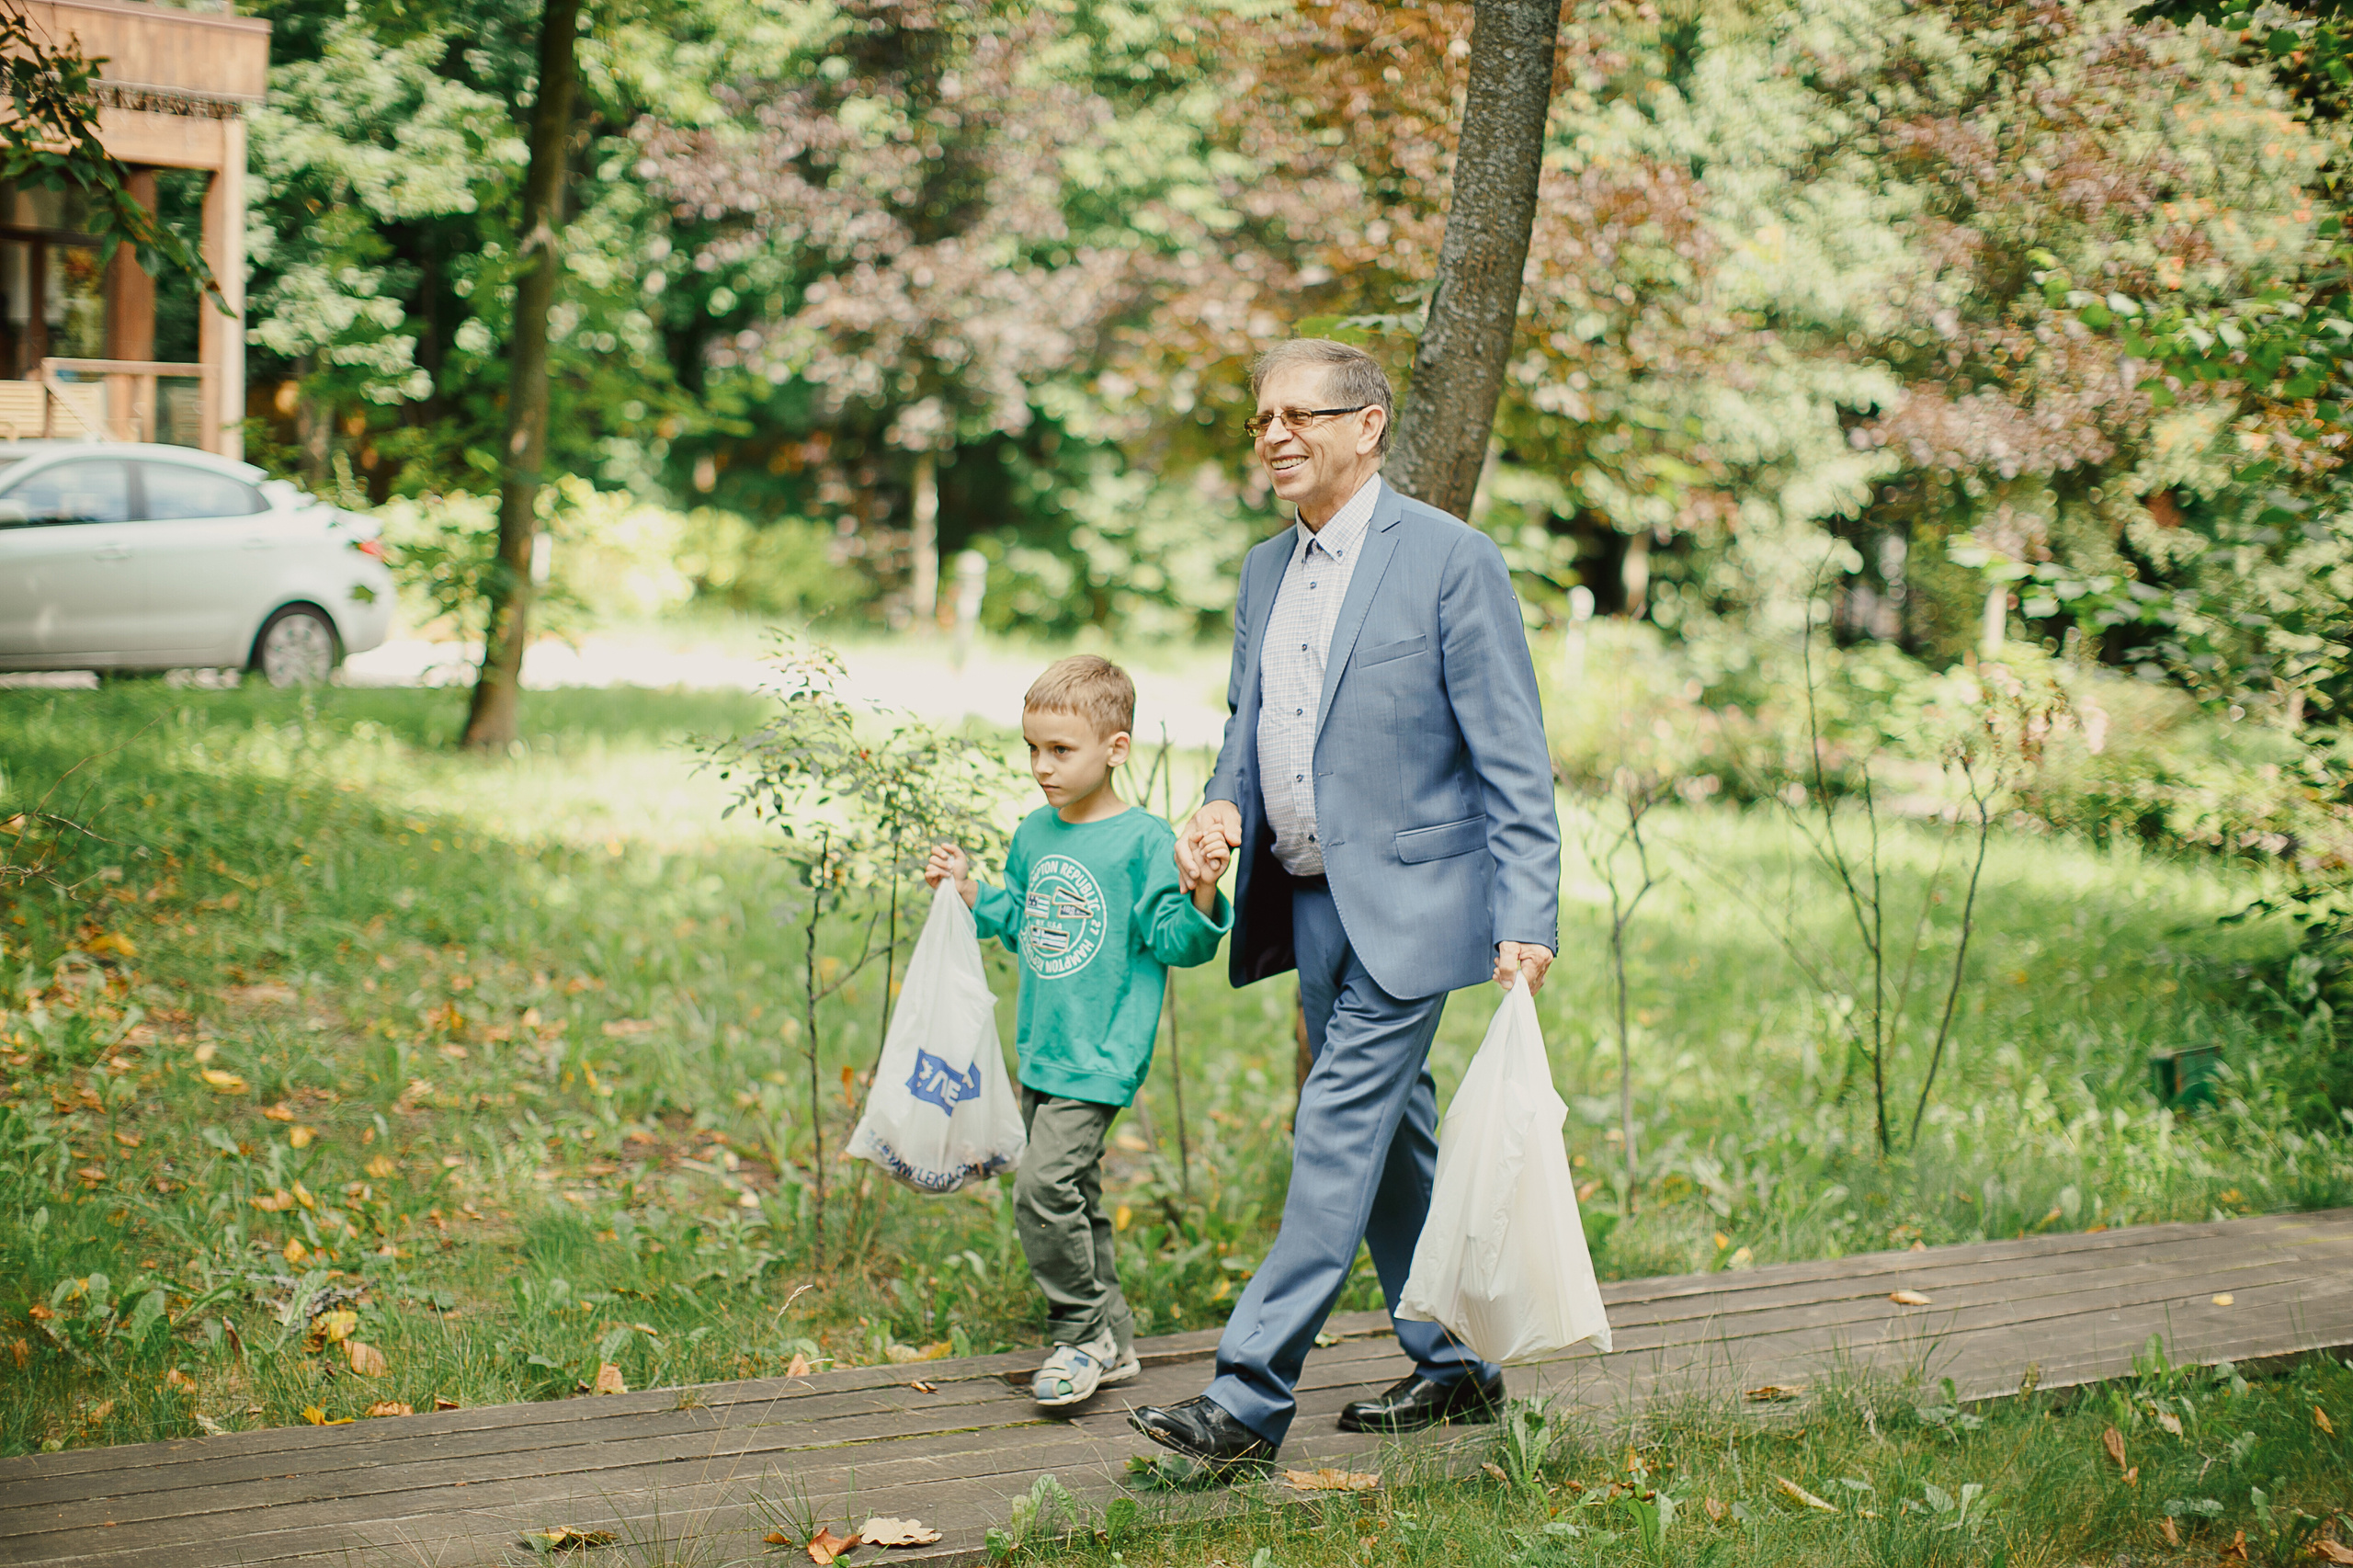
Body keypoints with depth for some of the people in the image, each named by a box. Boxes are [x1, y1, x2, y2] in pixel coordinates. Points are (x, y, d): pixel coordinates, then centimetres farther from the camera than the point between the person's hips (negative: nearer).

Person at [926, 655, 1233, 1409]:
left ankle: (1083, 1334, -2)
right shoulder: (1034, 834, 10)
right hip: (1042, 1052, 8)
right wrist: (968, 890, 13)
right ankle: (1111, 1344, 25)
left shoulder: (1143, 840, -12)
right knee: (1071, 1192, 13)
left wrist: (1201, 898, -32)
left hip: (1103, 1055, -8)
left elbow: (1174, 941, -15)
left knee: (1045, 1183, -18)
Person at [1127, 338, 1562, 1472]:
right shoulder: (1264, 572, 12)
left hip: (1407, 903, -8)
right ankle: (1454, 1368, 27)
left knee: (1338, 1135, -10)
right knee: (1390, 1137, 15)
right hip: (1310, 901, 8)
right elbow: (1248, 727, 21)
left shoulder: (1450, 561, -11)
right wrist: (1223, 808, -1)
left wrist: (1526, 919, -18)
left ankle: (1249, 1400, -10)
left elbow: (1513, 762, -12)